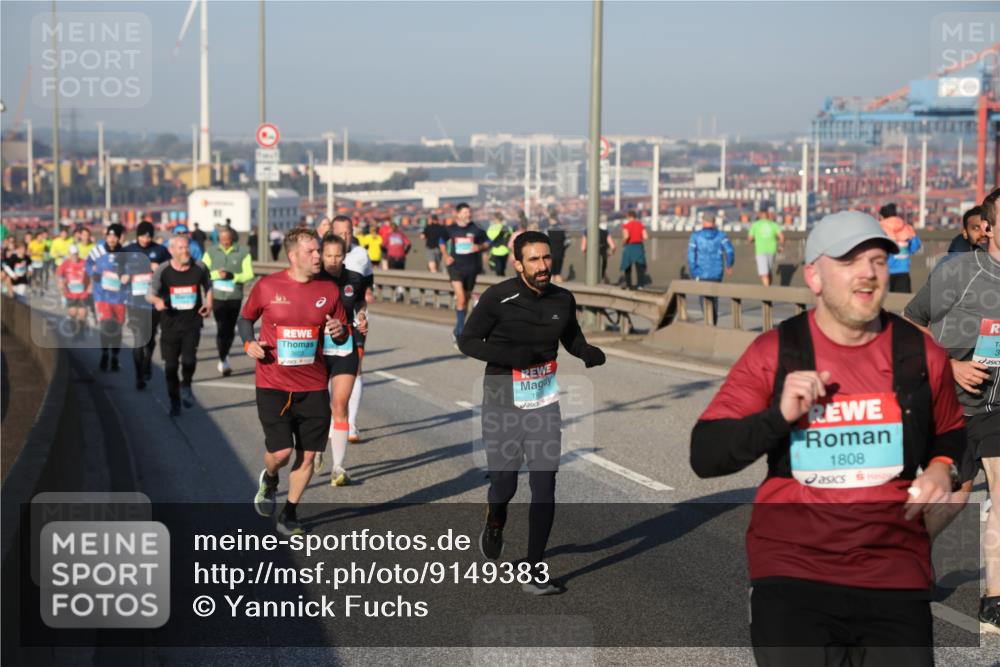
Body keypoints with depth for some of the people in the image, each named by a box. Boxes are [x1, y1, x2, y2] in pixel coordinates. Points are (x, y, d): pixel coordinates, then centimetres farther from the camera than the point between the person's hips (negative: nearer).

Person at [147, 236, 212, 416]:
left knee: (189, 359, -19)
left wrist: (208, 304, 0)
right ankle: (174, 401, 26)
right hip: (170, 324, 0)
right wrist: (157, 301, -24)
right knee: (171, 365, 6)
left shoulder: (199, 269, -3)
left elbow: (208, 287, 16)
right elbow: (150, 294, -1)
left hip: (192, 322, 0)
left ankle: (186, 385, 14)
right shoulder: (163, 271, -7)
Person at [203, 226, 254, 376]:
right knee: (222, 328, -12)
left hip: (235, 297, 1)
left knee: (230, 329, 12)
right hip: (217, 296, -1)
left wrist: (232, 276, -22)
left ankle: (224, 356, 35)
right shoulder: (212, 252, 0)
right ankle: (223, 361, -5)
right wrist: (217, 274, -19)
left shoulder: (243, 252, -3)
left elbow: (249, 274, -6)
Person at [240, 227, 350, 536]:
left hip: (313, 386, 3)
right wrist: (249, 342, -8)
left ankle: (289, 514, 22)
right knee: (281, 451, -11)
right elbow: (245, 317, 12)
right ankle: (269, 479, 26)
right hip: (273, 385, -3)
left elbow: (343, 333, 13)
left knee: (307, 455, 3)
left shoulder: (329, 290, 3)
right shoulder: (267, 287, -4)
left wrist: (340, 331, -11)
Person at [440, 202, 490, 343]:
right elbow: (443, 242, 17)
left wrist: (480, 247, -12)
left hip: (471, 267, 2)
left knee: (466, 299, 12)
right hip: (456, 267, -2)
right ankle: (460, 332, -10)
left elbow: (487, 242, 8)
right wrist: (446, 256, 4)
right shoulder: (451, 230, 0)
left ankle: (457, 331, 28)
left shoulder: (476, 229, -1)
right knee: (460, 299, -16)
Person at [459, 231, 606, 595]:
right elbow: (467, 341, -7)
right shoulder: (497, 298, -12)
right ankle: (495, 522, 41)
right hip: (503, 404, -3)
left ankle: (535, 569, 4)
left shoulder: (563, 299, 2)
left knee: (544, 485, -4)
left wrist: (588, 351, -4)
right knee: (504, 484, 4)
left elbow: (571, 336, 19)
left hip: (545, 403, 3)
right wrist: (508, 355, -22)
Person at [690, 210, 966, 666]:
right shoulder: (773, 352, -2)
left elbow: (952, 435, 22)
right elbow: (704, 456, -6)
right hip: (793, 571, -2)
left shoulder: (921, 354, 4)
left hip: (895, 574, 2)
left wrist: (942, 470, 0)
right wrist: (779, 415, -20)